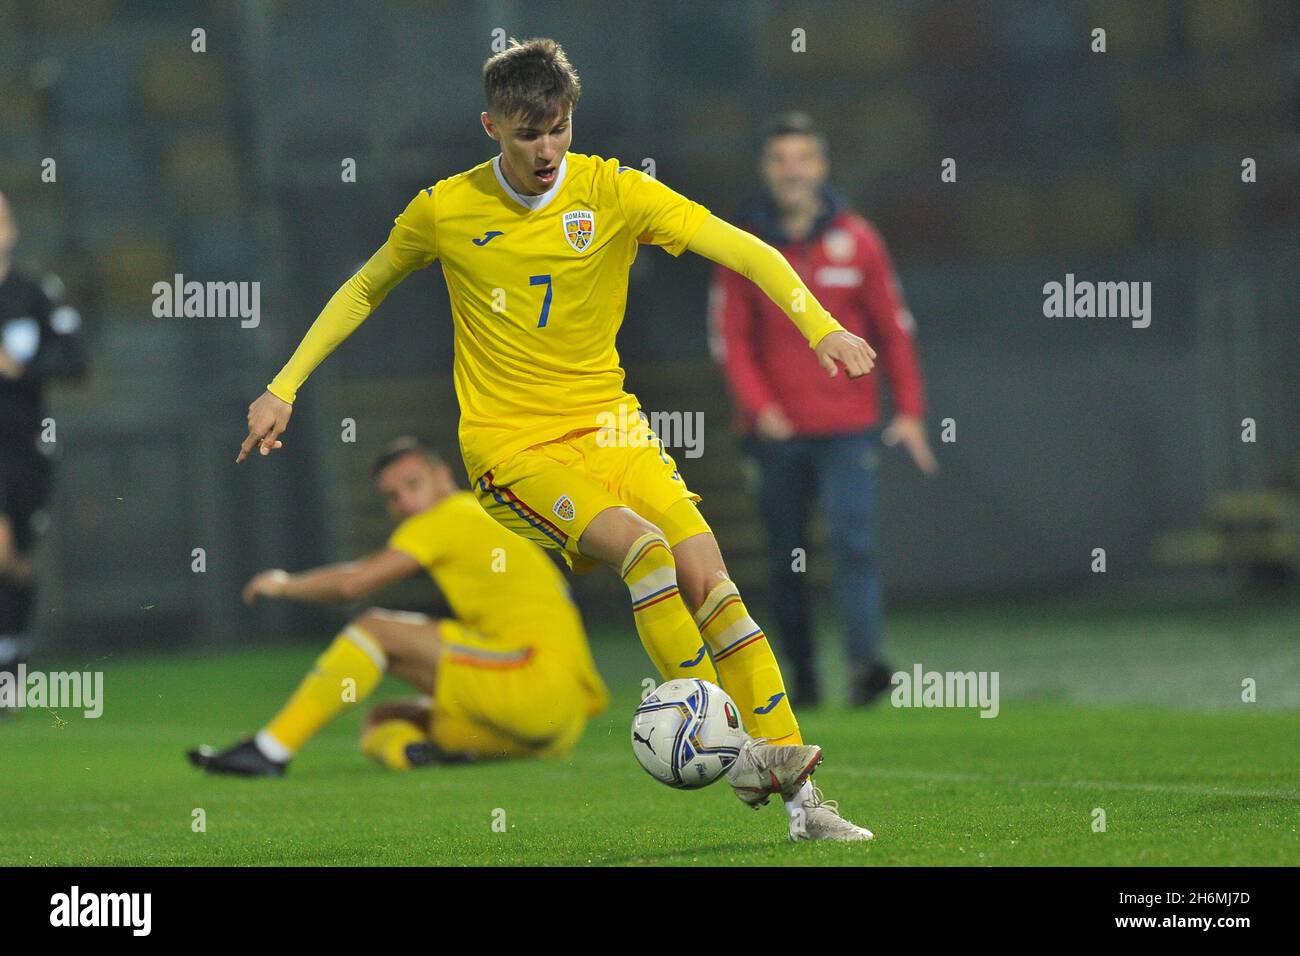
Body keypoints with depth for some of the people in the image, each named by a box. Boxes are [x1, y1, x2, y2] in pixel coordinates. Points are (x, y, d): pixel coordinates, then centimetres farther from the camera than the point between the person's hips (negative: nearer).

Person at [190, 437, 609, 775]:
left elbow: (352, 582, -6)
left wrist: (284, 584, 11)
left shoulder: (450, 517, 0)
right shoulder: (490, 520, 29)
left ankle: (270, 749, -17)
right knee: (381, 720, 12)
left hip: (541, 682, -10)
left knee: (376, 628, -11)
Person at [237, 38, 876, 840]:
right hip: (512, 445, -2)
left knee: (708, 576, -15)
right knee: (642, 545, -29)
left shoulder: (613, 194, -3)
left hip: (607, 427, 2)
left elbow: (739, 248, -12)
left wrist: (820, 326, -26)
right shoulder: (446, 212, -2)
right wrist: (283, 389, 13)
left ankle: (801, 800, -12)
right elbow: (364, 290, 15)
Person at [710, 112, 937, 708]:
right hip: (776, 431, 2)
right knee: (785, 559, 6)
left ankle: (865, 660, -27)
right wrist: (759, 406, -13)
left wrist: (909, 411, 1)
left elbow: (893, 327, 7)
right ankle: (802, 676, 14)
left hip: (848, 428, -2)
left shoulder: (856, 240, 3)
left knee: (853, 542, -16)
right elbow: (730, 336, 2)